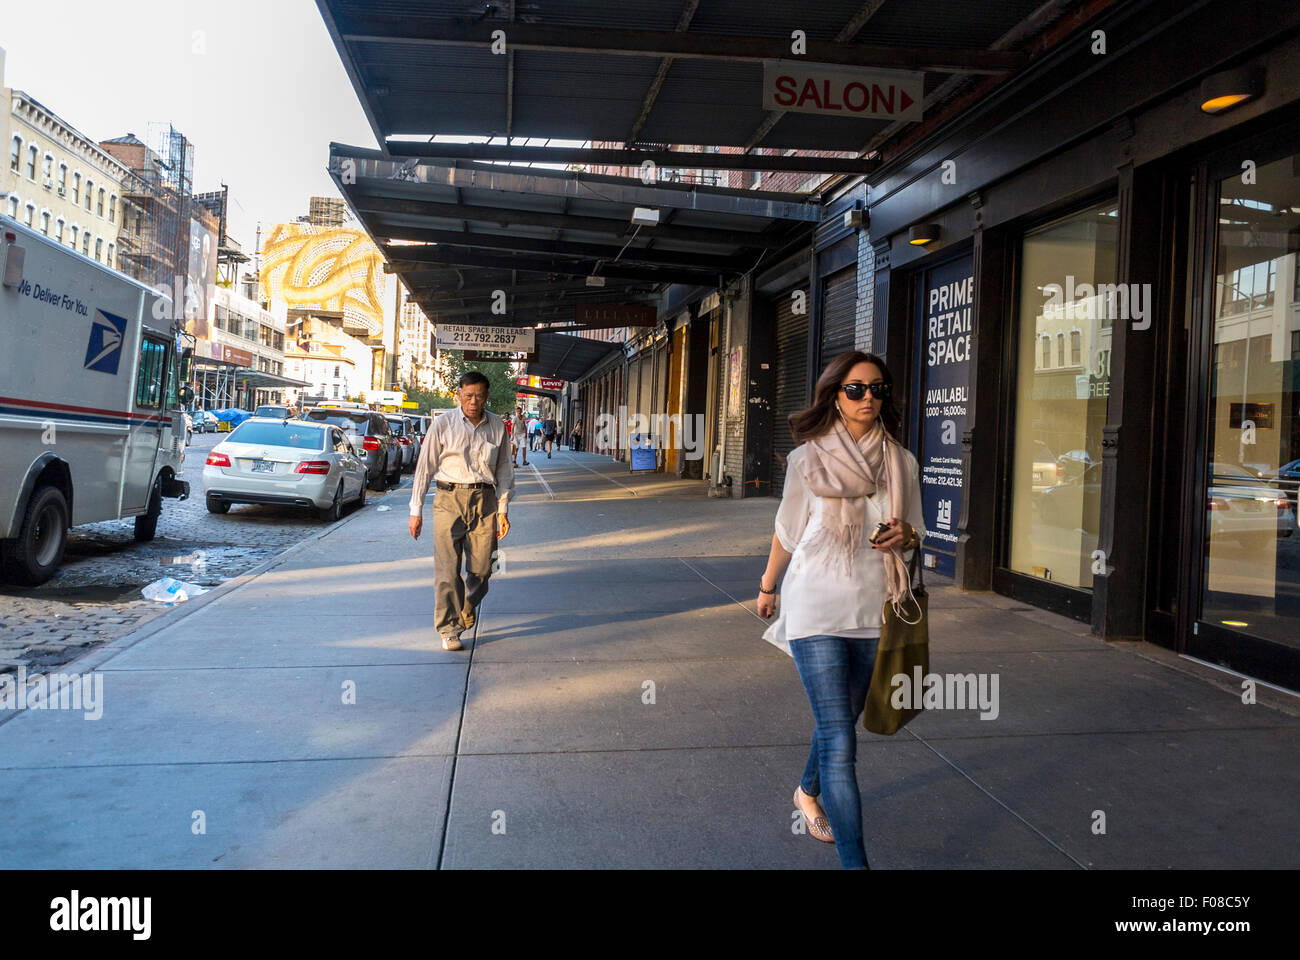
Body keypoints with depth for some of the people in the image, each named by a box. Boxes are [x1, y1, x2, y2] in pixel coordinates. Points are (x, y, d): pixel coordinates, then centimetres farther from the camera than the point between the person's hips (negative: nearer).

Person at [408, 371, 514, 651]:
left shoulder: (497, 427, 8)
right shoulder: (444, 424, 1)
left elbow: (504, 470, 14)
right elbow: (425, 467, 3)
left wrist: (503, 510, 8)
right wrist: (416, 510, 1)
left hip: (484, 500, 2)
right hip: (449, 499, -2)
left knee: (481, 568, 4)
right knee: (447, 568, -6)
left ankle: (468, 607, 34)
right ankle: (449, 629, 4)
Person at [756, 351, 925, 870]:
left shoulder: (901, 462, 2)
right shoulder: (807, 459, -6)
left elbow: (916, 532, 13)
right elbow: (787, 531, 8)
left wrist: (904, 535, -11)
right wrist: (767, 587, 19)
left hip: (872, 611, 4)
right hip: (816, 609, -4)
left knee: (842, 720, 20)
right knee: (839, 740, -9)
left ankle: (809, 792, 49)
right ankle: (854, 860, -2)